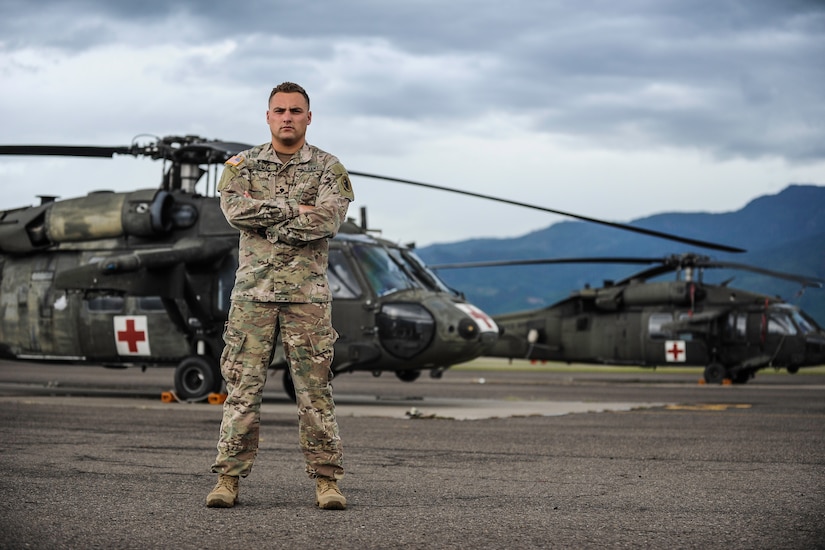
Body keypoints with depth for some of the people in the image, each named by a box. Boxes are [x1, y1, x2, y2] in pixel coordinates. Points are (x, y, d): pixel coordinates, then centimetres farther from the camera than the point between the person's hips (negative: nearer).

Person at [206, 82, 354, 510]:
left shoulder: (328, 168, 5)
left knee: (314, 389, 1)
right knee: (242, 386, 1)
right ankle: (229, 477, 7)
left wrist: (264, 218, -9)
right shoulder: (242, 165, 9)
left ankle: (326, 479, 7)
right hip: (253, 290, 1)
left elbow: (327, 220, -12)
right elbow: (235, 209, -10)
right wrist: (295, 209, -12)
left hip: (307, 293, -1)